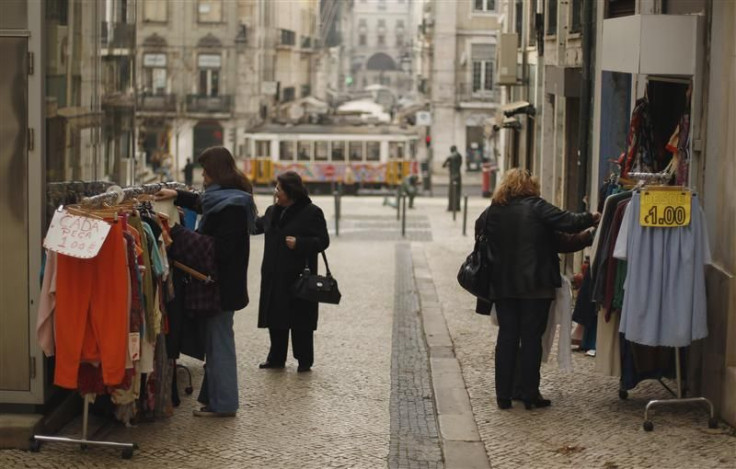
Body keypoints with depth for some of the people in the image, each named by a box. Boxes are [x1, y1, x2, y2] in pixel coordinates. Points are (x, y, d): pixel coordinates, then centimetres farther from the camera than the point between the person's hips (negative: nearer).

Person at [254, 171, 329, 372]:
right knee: (276, 319, 10)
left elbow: (323, 241, -10)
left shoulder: (311, 212, -8)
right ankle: (276, 358, 21)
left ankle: (304, 361, 10)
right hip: (275, 277, 6)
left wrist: (299, 243, -21)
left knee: (300, 321, 0)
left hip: (299, 277, -6)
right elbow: (257, 225, 27)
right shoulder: (273, 212, 12)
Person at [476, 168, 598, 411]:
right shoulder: (536, 207, -9)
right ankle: (530, 395, 5)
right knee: (531, 338, 3)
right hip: (535, 285, -4)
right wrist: (591, 218, 3)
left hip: (502, 286, 4)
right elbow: (568, 222, -13)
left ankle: (503, 395, 9)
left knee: (507, 337, 9)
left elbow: (479, 232, 15)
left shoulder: (492, 212, 3)